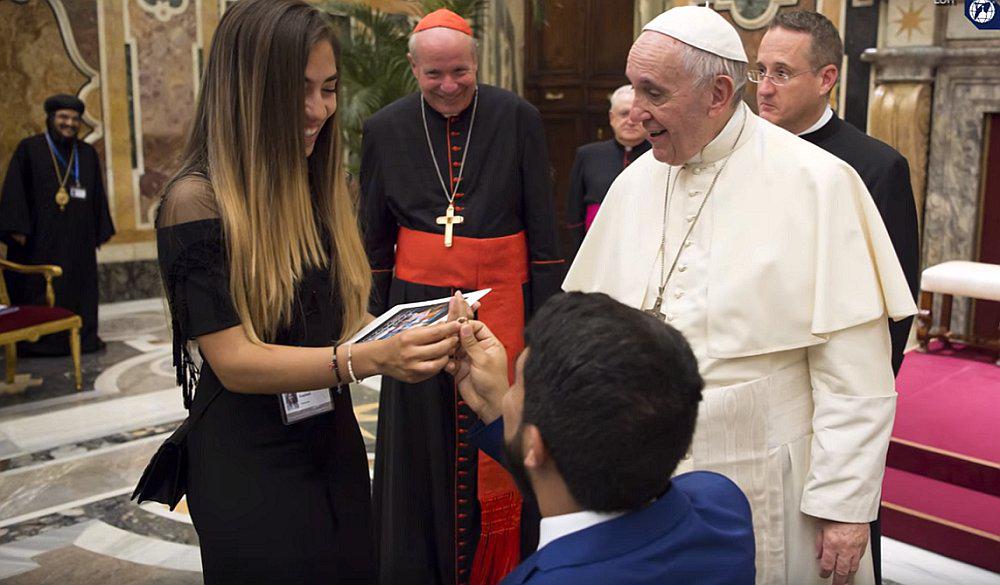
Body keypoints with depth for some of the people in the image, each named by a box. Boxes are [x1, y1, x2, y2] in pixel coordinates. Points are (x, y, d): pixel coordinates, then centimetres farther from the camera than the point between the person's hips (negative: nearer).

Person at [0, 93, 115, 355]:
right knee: (39, 286, -1)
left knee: (80, 283, 8)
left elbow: (97, 195, 13)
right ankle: (37, 339, 6)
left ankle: (83, 334, 16)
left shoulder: (87, 153, 10)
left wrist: (101, 231, 8)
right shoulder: (29, 149, 0)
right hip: (39, 236, -4)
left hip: (77, 238, 4)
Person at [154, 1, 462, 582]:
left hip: (337, 451, 7)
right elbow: (234, 361, -20)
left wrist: (414, 339, -12)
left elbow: (343, 321, 9)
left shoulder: (321, 189, 6)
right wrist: (370, 358, -33)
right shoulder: (197, 202, -16)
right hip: (251, 470, -6)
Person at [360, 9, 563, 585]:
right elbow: (375, 239, 9)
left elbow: (543, 229, -1)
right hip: (420, 305, 2)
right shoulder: (385, 129, 3)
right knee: (423, 450, 10)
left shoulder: (518, 118, -3)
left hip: (502, 305, -1)